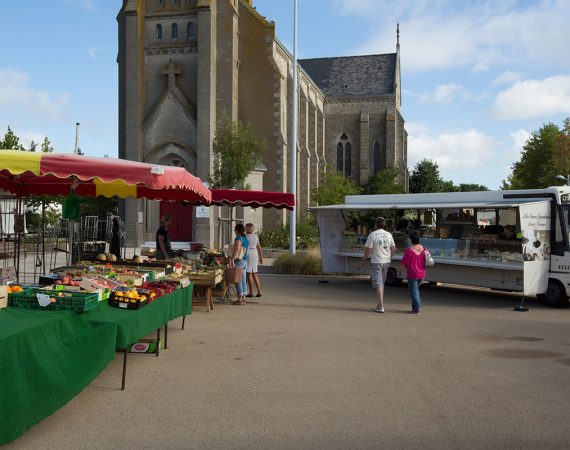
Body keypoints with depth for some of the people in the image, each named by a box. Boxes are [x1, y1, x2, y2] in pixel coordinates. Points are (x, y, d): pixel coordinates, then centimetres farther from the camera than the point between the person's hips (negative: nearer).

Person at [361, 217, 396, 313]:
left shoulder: (372, 235, -11)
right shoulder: (388, 235, 5)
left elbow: (368, 249, -12)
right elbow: (393, 249, 11)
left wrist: (364, 259, 3)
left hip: (376, 262, -5)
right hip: (386, 262, 5)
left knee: (378, 284, -4)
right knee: (382, 283, 17)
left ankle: (381, 306, -8)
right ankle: (380, 304, 23)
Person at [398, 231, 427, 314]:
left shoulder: (409, 250, -19)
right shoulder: (423, 249, -1)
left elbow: (403, 263, -15)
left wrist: (399, 271, 0)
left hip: (412, 274, -6)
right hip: (421, 274, 6)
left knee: (413, 291, 4)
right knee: (416, 289, 22)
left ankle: (416, 309, 3)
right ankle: (418, 306, 22)